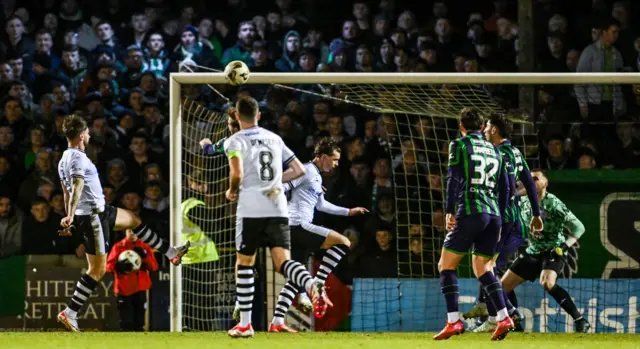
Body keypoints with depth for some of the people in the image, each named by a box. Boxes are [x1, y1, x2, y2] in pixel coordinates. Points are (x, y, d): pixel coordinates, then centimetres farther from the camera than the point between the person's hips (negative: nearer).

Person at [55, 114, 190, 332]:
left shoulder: (64, 159, 11)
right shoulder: (78, 159, -19)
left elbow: (67, 193, 19)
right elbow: (76, 188, -33)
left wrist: (69, 220, 26)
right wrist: (70, 217, -44)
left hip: (99, 212, 10)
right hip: (93, 216, -10)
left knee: (133, 219, 28)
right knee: (98, 269, -7)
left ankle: (170, 252, 40)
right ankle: (70, 313, -6)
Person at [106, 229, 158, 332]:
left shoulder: (144, 247, 8)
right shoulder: (118, 247, 2)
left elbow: (154, 266, 3)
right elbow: (109, 265, -2)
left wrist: (145, 256, -13)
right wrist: (120, 266, -22)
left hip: (140, 289, 2)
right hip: (124, 289, -2)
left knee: (139, 322, 4)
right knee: (126, 323, -4)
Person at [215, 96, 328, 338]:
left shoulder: (235, 141, 0)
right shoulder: (274, 139, 17)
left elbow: (237, 173, -17)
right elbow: (299, 170, 19)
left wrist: (232, 191, 4)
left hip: (251, 209, -4)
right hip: (278, 208, 4)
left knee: (244, 264, 10)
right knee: (282, 261, -4)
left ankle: (245, 323, 13)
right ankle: (312, 286, -37)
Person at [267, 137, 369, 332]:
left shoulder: (317, 177, 22)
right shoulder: (306, 171, -8)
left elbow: (321, 205, 35)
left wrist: (348, 212, 38)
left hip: (296, 230, 10)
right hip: (299, 226, -10)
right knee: (343, 242, -14)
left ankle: (277, 322, 7)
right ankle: (316, 286, -15)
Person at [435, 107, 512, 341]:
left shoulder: (459, 145, 2)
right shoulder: (494, 150, 19)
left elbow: (453, 179, -8)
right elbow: (504, 188, 19)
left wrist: (449, 211, -8)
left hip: (470, 212, -6)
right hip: (493, 214, 6)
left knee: (446, 265, 2)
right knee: (482, 269, 12)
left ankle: (453, 320, -10)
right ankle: (503, 318, -6)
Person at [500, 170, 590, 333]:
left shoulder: (553, 203, -17)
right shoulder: (524, 202, 2)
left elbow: (578, 227, -18)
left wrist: (565, 246, -30)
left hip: (553, 252, -7)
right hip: (532, 252, 7)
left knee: (547, 282, -34)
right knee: (504, 284, 5)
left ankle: (579, 320, -30)